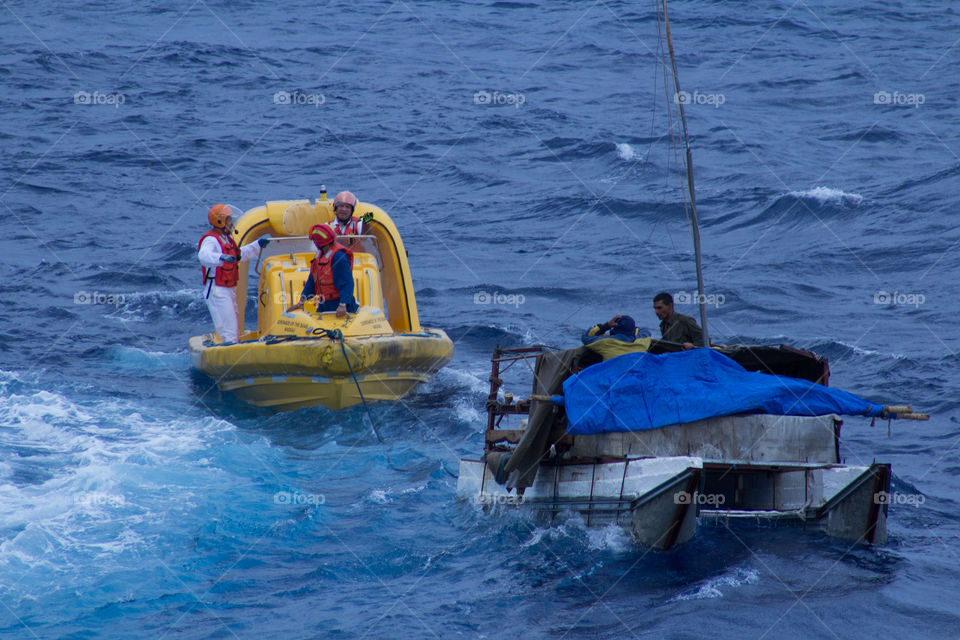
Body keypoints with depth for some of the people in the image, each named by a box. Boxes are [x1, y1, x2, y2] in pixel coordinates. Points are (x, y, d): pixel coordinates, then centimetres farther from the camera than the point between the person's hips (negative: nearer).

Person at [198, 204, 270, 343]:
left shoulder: (226, 238, 17)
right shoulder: (211, 240, -15)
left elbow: (240, 254, 34)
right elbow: (204, 256, -37)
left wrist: (258, 245, 32)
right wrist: (221, 258, -54)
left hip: (229, 290, 10)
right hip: (217, 291, -10)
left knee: (235, 331, 15)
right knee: (229, 332, -14)